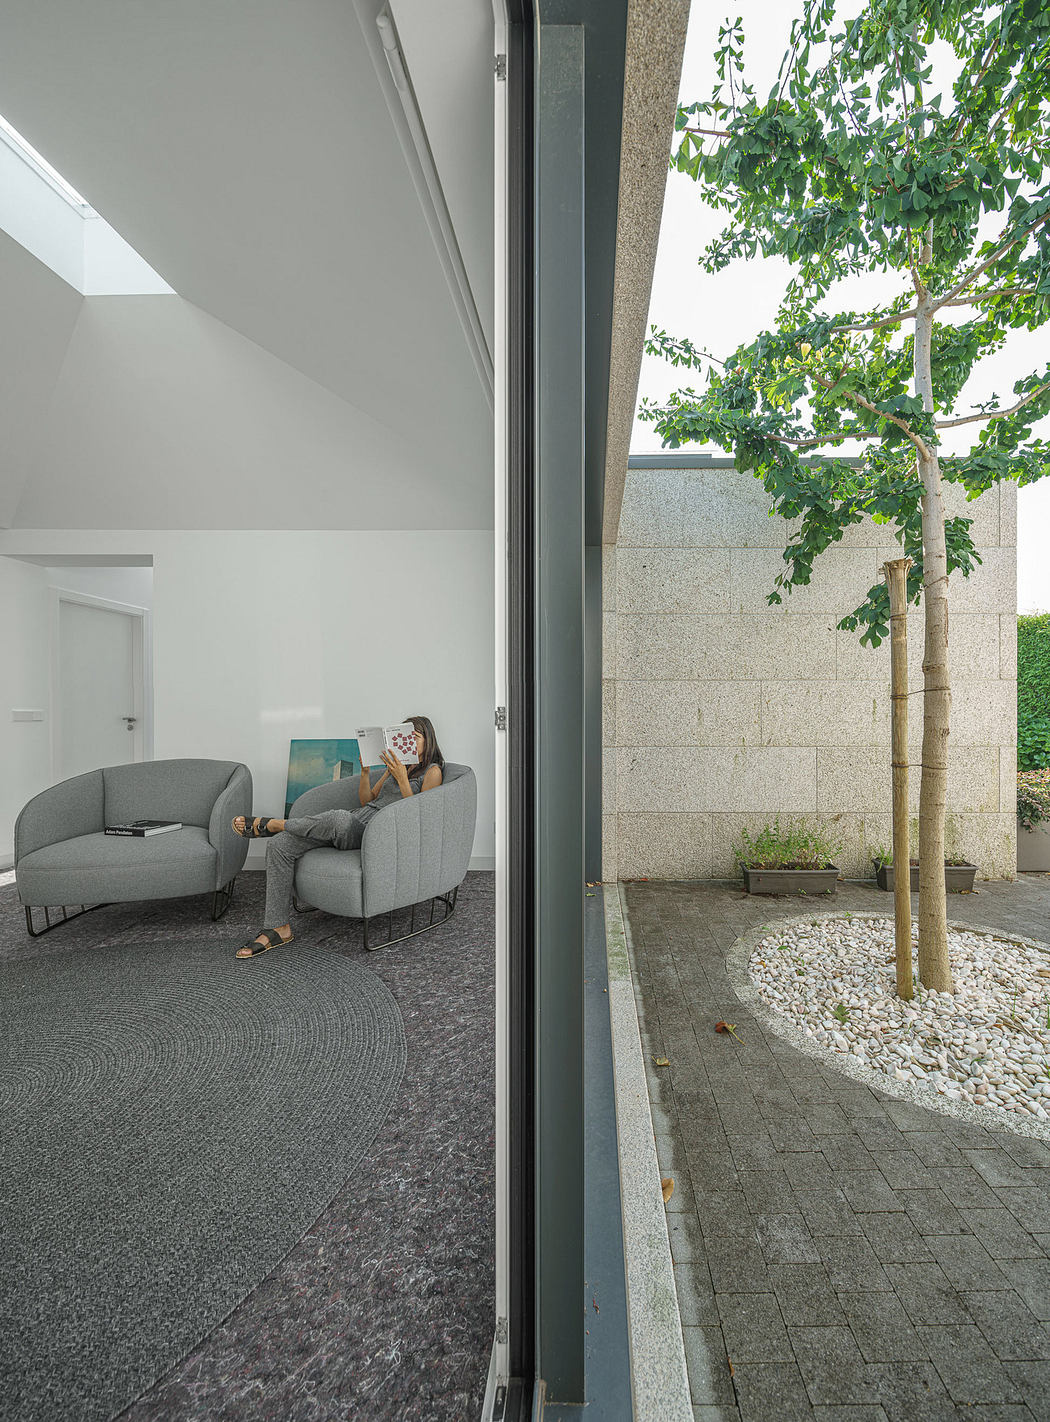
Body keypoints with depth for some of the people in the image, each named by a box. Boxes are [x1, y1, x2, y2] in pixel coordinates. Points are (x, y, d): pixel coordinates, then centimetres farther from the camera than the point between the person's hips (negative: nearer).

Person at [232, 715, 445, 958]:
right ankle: (280, 928, -6)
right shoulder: (397, 765, 23)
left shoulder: (432, 771, 1)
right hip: (354, 821, 7)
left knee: (340, 818, -41)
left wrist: (402, 780, -14)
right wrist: (365, 771, 5)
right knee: (279, 847, -11)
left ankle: (270, 824, -14)